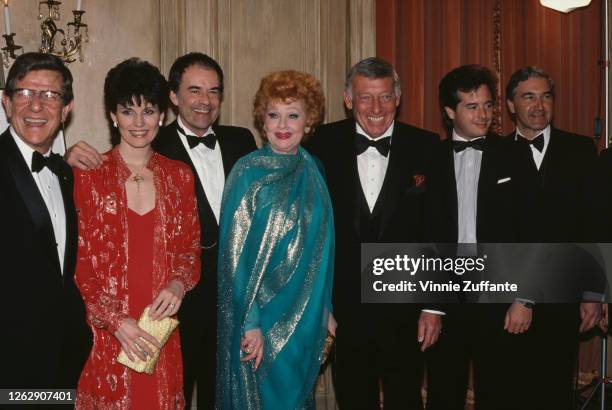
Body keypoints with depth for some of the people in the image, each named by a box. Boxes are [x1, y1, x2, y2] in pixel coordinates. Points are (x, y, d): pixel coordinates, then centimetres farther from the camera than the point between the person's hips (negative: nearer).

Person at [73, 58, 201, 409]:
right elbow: (78, 260, -4)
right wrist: (115, 320, -13)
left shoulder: (179, 176, 6)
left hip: (161, 334, 3)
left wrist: (179, 284, -10)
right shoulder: (87, 175, -5)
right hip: (103, 335, -2)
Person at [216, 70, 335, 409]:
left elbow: (318, 247, 9)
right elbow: (236, 252, -13)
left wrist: (324, 310, 7)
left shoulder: (312, 171, 4)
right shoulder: (248, 172, -11)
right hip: (260, 318, -5)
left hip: (304, 318, 5)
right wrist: (250, 322, -17)